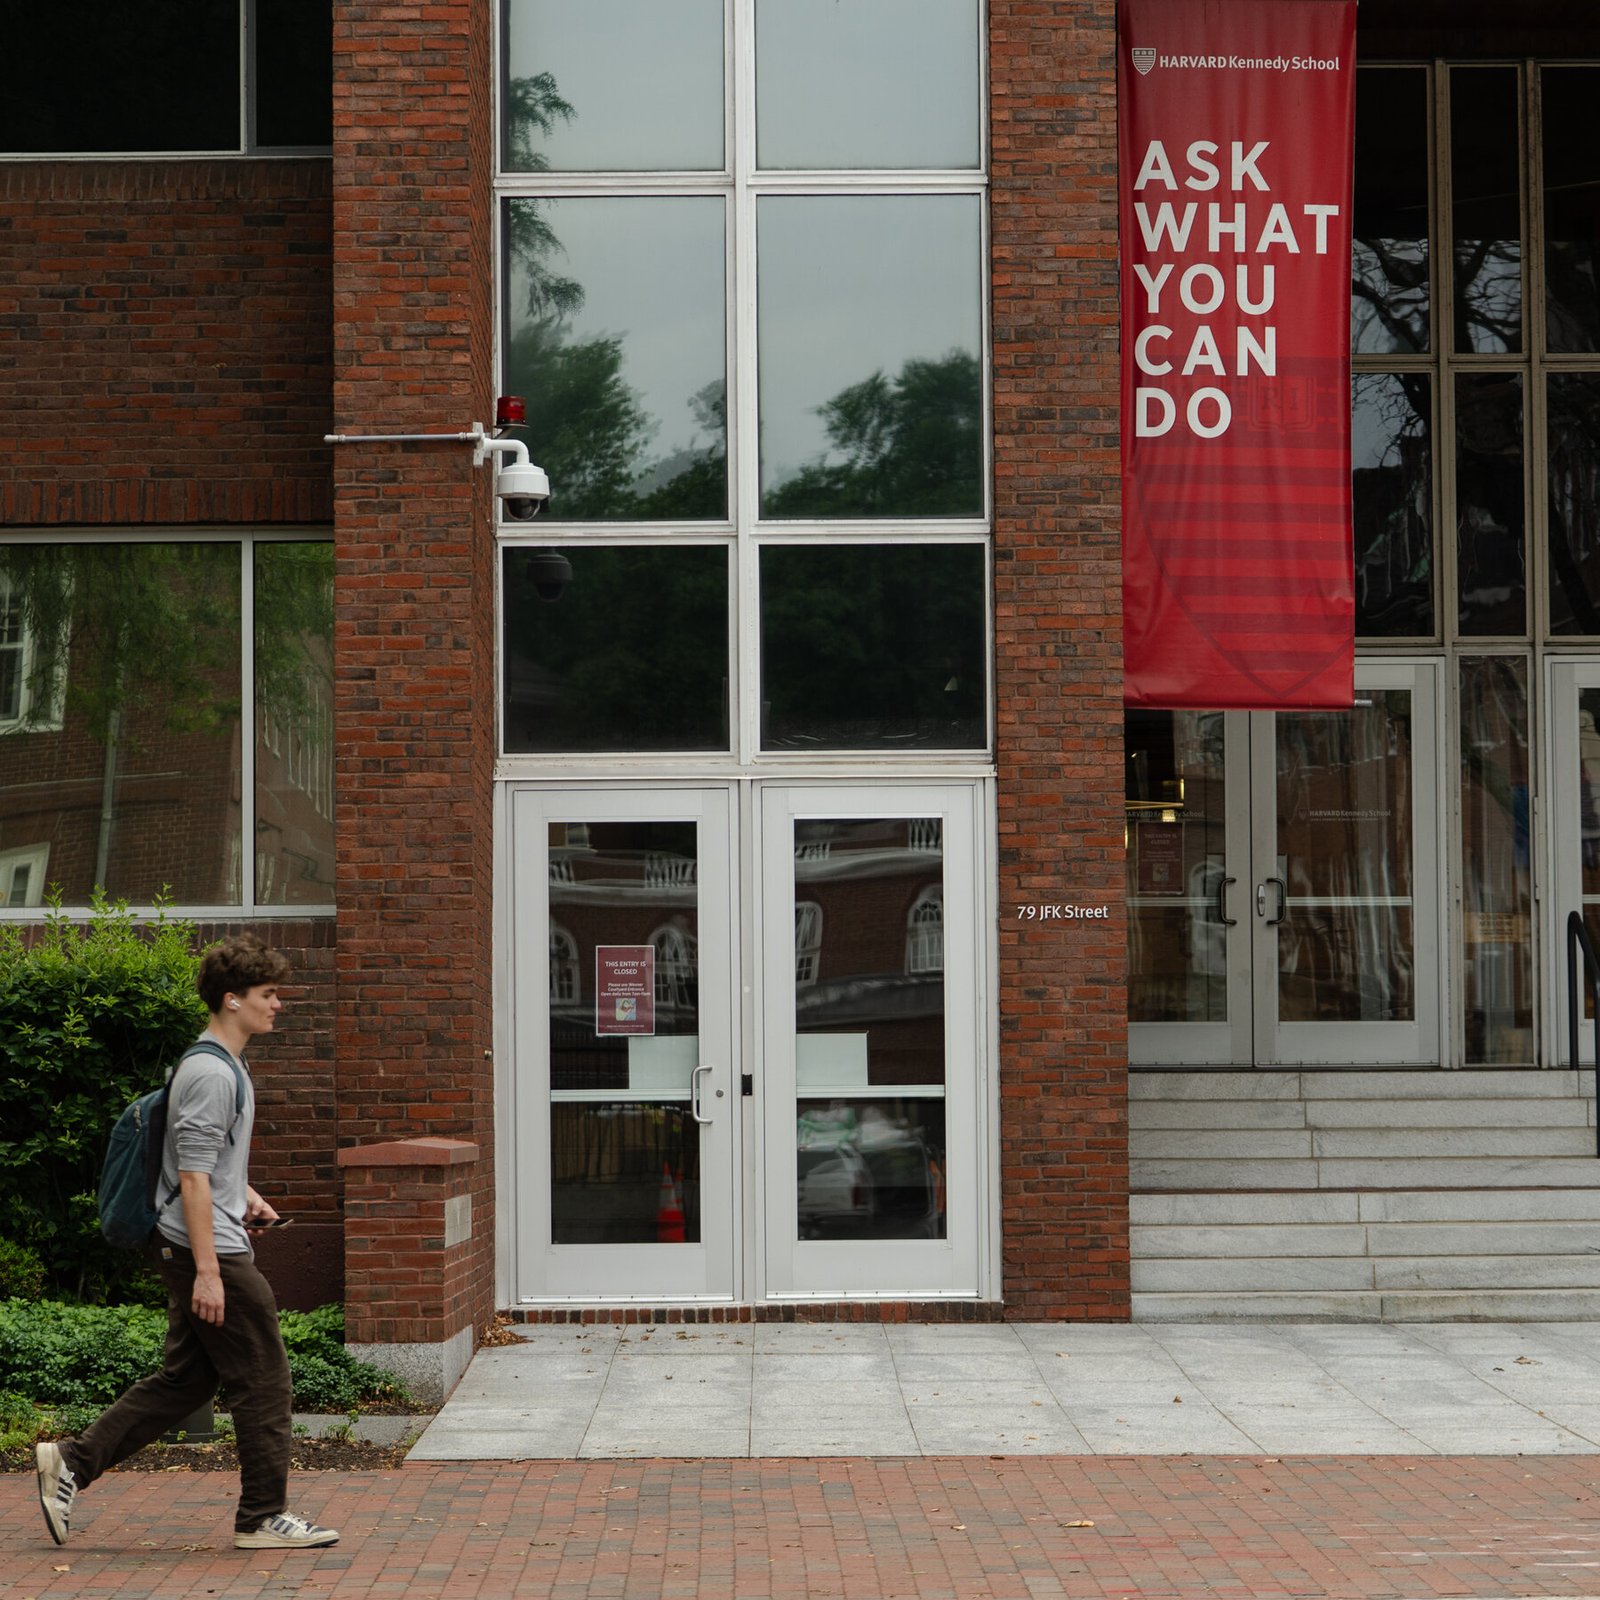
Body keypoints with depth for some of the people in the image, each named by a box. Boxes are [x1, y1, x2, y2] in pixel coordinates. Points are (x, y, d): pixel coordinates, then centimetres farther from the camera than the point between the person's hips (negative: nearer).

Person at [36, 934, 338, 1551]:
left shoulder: (222, 1068, 16)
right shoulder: (211, 1074, -17)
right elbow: (193, 1178, -22)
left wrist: (246, 1196, 19)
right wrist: (208, 1270, -24)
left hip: (196, 1250, 10)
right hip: (207, 1250, -10)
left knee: (183, 1379, 13)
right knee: (262, 1380, -2)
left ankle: (72, 1463, 13)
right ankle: (263, 1516, 6)